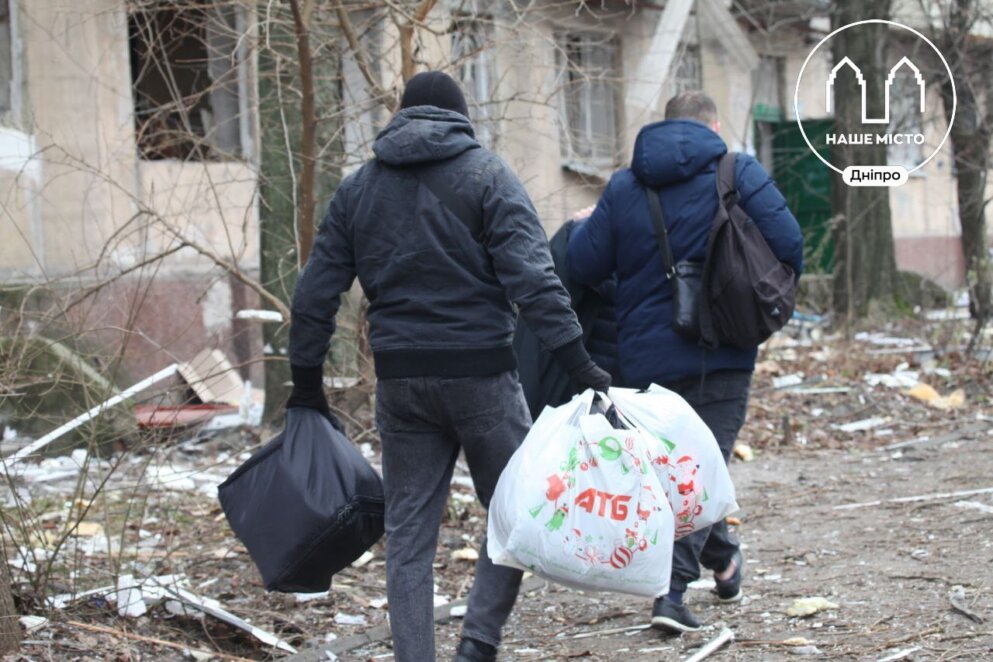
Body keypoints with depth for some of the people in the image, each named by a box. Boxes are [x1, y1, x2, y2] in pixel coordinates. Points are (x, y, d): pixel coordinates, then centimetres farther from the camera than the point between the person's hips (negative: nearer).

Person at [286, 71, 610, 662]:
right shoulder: (486, 175, -1)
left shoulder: (359, 187, 11)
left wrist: (307, 384, 16)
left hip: (399, 379, 4)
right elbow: (531, 277, -14)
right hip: (479, 371, -3)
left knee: (409, 533, 9)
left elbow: (314, 296, 9)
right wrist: (579, 364, -16)